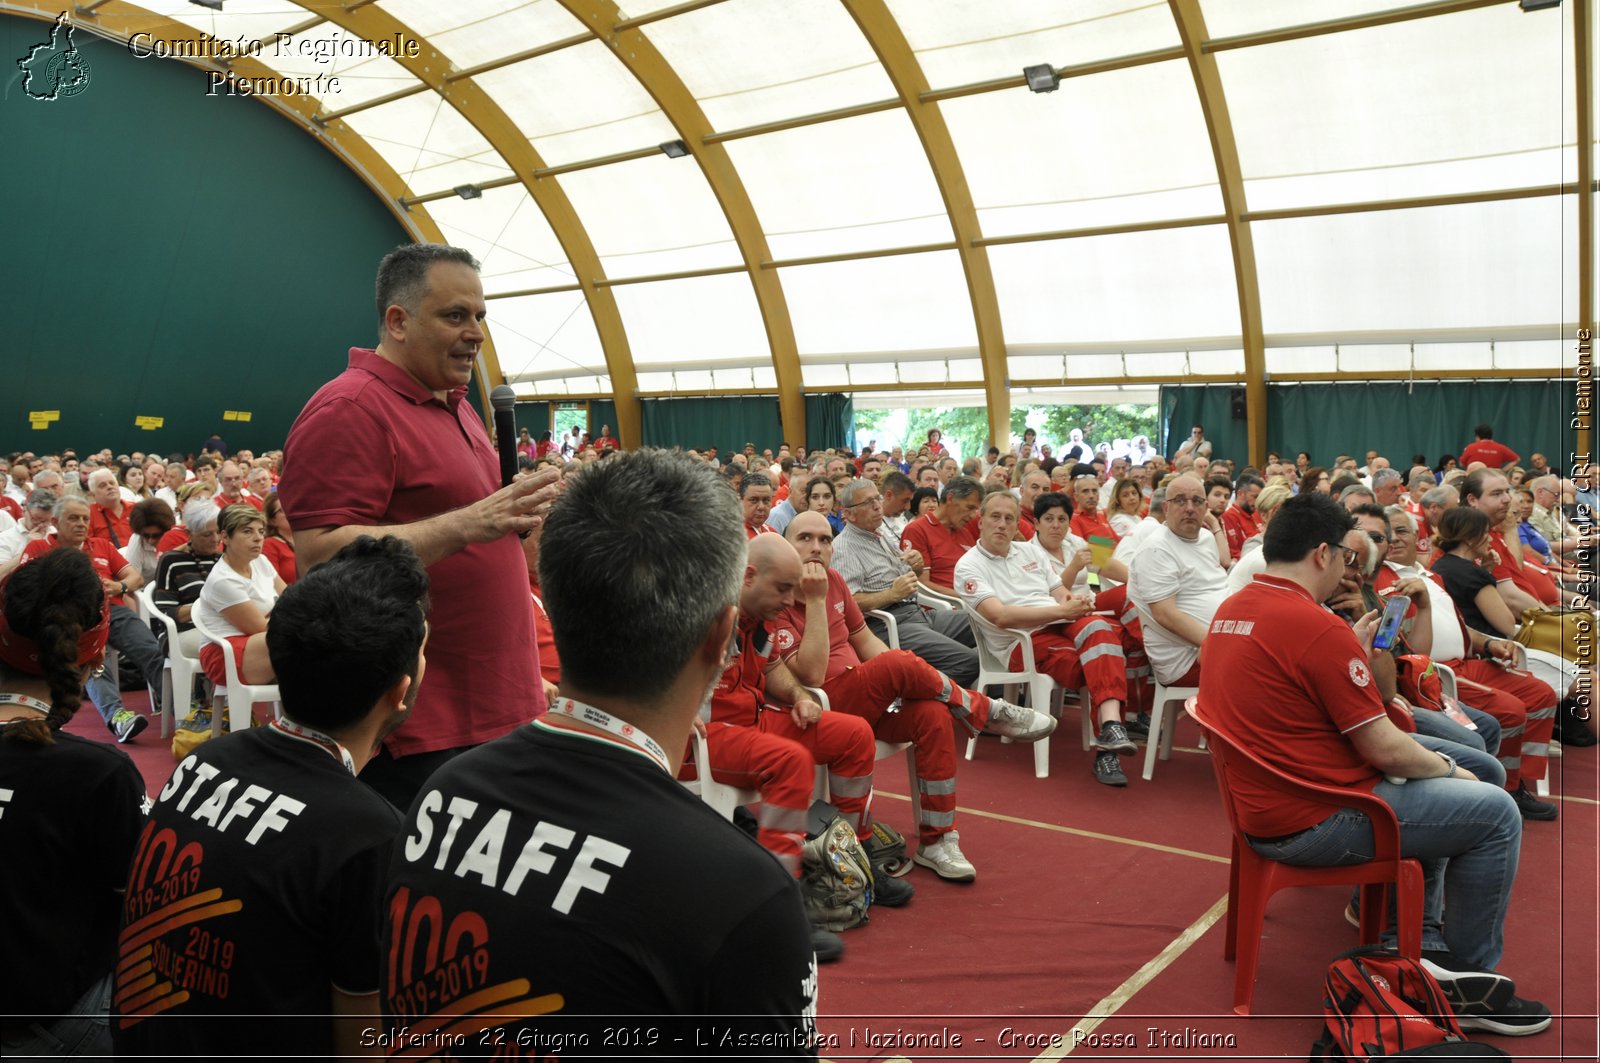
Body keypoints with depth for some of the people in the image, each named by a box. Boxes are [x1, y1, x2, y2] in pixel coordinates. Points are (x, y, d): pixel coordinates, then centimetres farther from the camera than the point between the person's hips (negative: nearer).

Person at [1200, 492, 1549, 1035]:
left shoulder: (1229, 610, 6)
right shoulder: (1318, 627, -23)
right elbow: (1384, 750, -18)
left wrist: (1354, 649, 14)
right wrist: (1446, 766, 1)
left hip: (1260, 807, 10)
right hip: (1311, 823, -10)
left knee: (1424, 786, 28)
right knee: (1495, 813, 1)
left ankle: (1423, 944, 29)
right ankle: (1467, 981, 16)